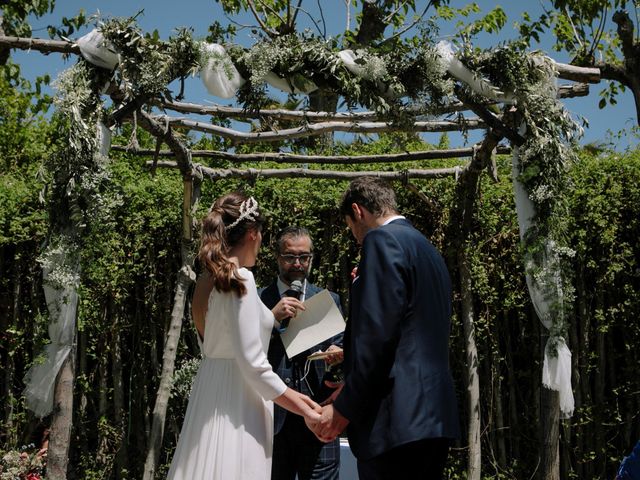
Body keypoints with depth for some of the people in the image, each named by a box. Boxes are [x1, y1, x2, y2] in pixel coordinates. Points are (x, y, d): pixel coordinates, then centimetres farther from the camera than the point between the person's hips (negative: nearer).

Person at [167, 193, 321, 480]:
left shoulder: (208, 279, 10)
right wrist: (302, 407, -13)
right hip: (235, 401, -9)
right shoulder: (239, 279, -15)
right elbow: (253, 363, -19)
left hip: (211, 396, 9)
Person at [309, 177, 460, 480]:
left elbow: (376, 334, -17)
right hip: (434, 417, 10)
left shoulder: (382, 239, -7)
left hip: (397, 420, -9)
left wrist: (344, 409, -11)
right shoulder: (428, 250, 20)